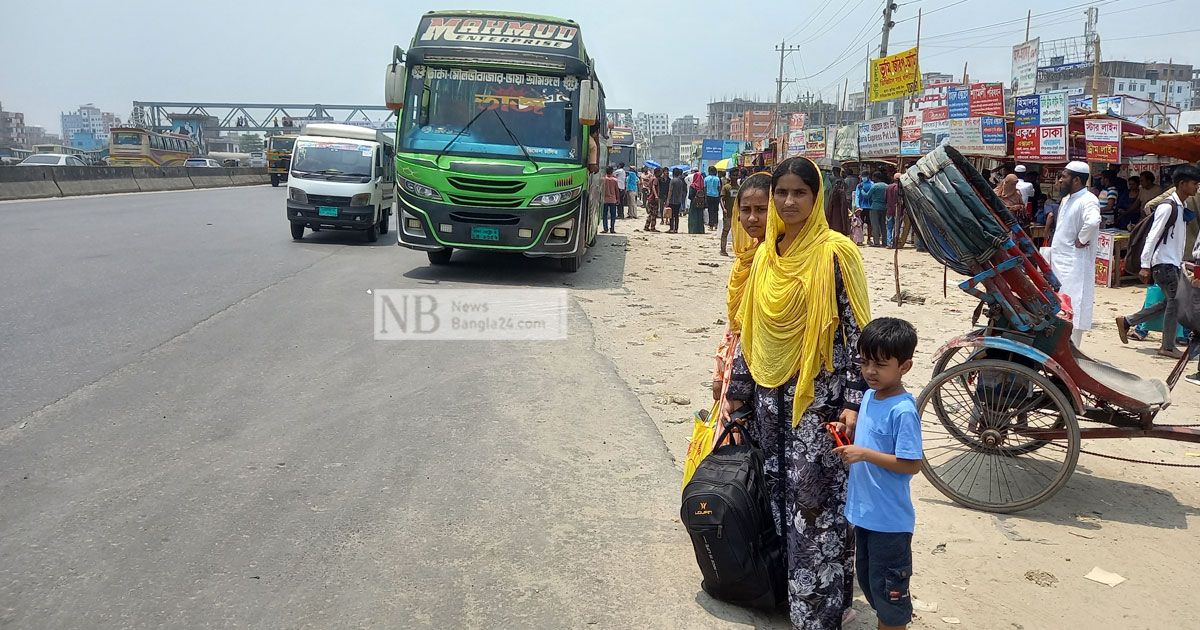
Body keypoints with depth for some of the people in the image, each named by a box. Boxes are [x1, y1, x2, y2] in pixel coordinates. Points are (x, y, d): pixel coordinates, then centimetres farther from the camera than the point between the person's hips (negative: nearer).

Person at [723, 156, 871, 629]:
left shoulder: (835, 252, -8)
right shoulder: (765, 254, 9)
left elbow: (856, 328, -10)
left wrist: (854, 400, -15)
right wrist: (736, 390, 14)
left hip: (818, 398, -5)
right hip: (769, 395, 6)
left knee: (815, 503, -3)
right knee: (776, 498, 12)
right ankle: (780, 588, 27)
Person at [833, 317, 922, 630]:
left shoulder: (903, 410, -23)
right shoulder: (870, 395, 3)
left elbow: (911, 464, -24)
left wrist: (863, 454, -27)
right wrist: (848, 435, -1)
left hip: (889, 518, -9)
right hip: (864, 510, 9)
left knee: (887, 585, 7)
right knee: (867, 577, 23)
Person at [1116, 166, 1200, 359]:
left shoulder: (1180, 207, 15)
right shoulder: (1168, 207, -14)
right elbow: (1153, 236, -18)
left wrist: (1182, 263, 19)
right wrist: (1145, 266, -21)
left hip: (1173, 264, 10)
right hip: (1164, 263, -10)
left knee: (1170, 303, 12)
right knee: (1175, 302, -6)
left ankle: (1126, 321, 19)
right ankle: (1168, 347, 3)